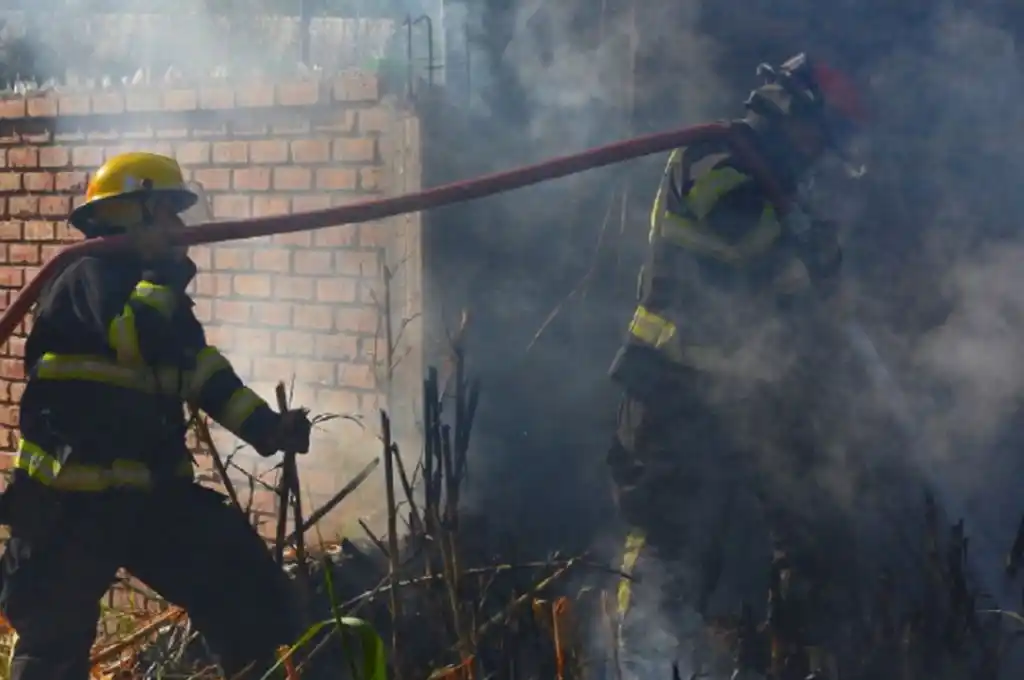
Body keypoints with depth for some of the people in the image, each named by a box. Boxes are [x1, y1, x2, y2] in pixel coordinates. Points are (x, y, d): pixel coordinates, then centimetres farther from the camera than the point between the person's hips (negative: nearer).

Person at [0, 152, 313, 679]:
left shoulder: (155, 289, 15)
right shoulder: (90, 276, -12)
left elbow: (204, 371, 13)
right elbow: (135, 340, -32)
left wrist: (268, 429, 1)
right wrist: (167, 274, -15)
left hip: (152, 492, 8)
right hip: (72, 500, -8)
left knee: (249, 589, 3)